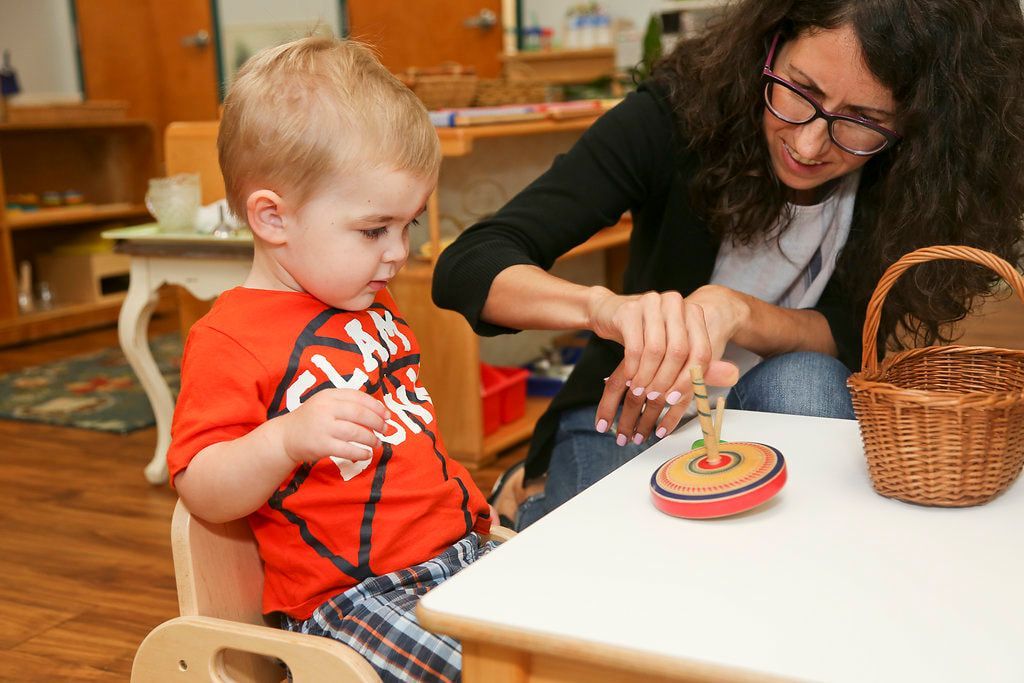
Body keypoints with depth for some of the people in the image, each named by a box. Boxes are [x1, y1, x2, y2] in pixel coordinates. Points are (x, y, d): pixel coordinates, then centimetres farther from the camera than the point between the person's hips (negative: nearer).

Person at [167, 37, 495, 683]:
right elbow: (204, 493, -16)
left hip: (461, 552, 8)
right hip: (351, 596, -8)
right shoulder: (229, 340, -12)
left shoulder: (374, 306, 15)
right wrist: (287, 439, -32)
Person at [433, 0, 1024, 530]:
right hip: (627, 412, -1)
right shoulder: (675, 118, -24)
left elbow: (857, 338, -14)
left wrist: (732, 309, -35)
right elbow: (467, 267, -30)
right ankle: (537, 497, 6)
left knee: (804, 380, -31)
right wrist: (607, 305, -51)